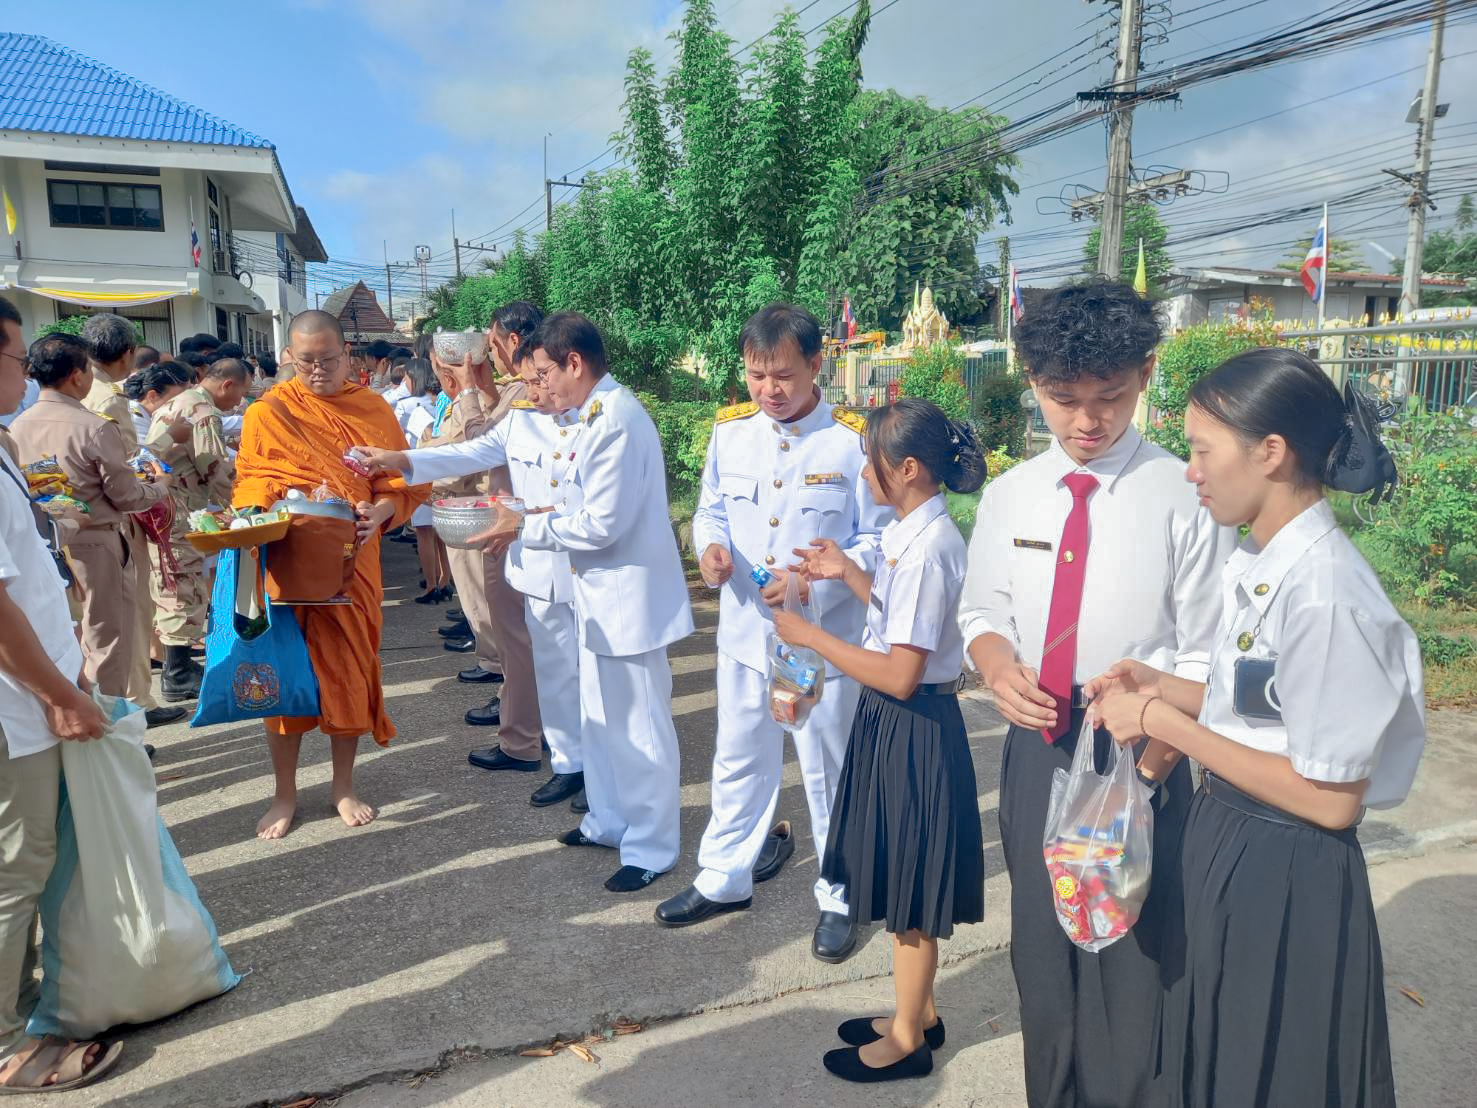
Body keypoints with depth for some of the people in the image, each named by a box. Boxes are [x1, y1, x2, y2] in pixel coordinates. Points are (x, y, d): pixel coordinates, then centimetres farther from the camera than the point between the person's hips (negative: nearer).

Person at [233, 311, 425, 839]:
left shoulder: (374, 410, 3)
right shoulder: (266, 413, -1)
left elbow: (404, 484, 2)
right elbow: (246, 485, 3)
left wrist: (381, 510, -18)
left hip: (350, 564, 1)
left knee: (349, 669, 9)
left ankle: (344, 785, 27)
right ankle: (285, 793, 23)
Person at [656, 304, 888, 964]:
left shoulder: (852, 441, -13)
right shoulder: (730, 431, 1)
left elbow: (878, 541, -10)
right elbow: (711, 509, 12)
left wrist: (813, 583, -23)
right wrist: (710, 546, -10)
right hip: (744, 631, 5)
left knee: (829, 771, 11)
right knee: (738, 761, 20)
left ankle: (840, 898, 32)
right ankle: (724, 880, 40)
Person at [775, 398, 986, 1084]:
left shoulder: (926, 548, -25)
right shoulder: (910, 533, 3)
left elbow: (900, 675, -26)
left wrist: (811, 636, -18)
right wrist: (848, 574, 9)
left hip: (912, 728, -9)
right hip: (895, 722, 10)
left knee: (910, 893, 9)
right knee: (903, 883, 23)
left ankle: (907, 1041, 30)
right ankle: (917, 1012, 43)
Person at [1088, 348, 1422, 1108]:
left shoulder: (1325, 596, -27)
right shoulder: (1258, 565, 1)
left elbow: (1330, 798, -23)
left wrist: (1163, 724, -21)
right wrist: (1165, 689, -1)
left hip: (1285, 875, -8)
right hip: (1229, 844, 8)